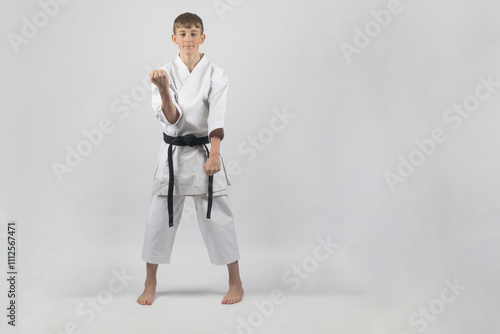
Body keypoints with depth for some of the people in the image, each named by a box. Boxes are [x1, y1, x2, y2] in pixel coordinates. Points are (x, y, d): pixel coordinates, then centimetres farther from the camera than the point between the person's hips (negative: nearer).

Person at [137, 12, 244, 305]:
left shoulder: (215, 75, -3)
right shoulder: (166, 73, 1)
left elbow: (217, 117, -13)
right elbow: (171, 119, -10)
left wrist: (214, 155, -26)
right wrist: (163, 90, -28)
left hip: (205, 152, -2)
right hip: (173, 154, 2)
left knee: (218, 218, 1)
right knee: (159, 218, 6)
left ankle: (236, 284, 18)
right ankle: (150, 285, 23)